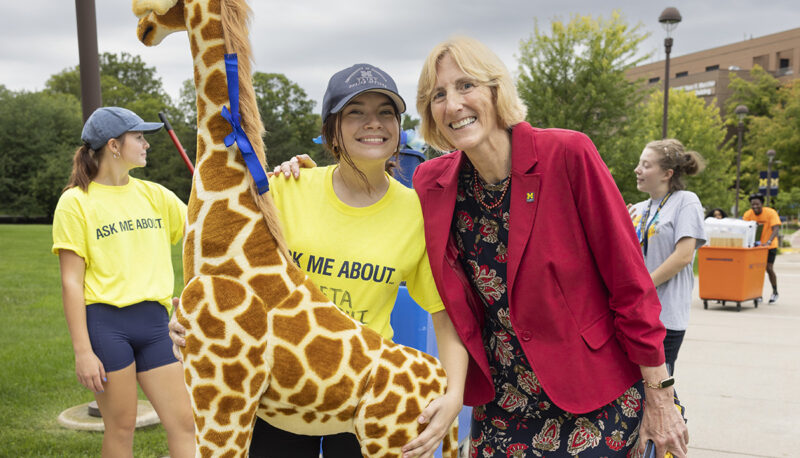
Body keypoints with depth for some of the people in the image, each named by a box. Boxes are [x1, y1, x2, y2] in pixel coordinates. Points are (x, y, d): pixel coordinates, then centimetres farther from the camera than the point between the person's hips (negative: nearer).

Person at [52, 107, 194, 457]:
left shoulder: (154, 194, 11)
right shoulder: (76, 202, -3)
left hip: (154, 322, 4)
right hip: (106, 322, -4)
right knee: (121, 426, 5)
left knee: (183, 422, 2)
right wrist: (82, 351, -11)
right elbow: (71, 282, -5)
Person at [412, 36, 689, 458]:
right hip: (500, 405, 4)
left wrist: (659, 397, -8)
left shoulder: (567, 154, -15)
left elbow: (629, 280, -11)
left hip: (595, 402, -3)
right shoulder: (431, 183, -3)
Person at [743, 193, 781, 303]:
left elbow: (776, 229, -28)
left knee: (769, 268, -5)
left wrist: (768, 242, -44)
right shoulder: (748, 214, -11)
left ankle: (775, 292, 17)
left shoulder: (771, 213, -20)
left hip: (770, 245, -3)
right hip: (755, 245, 3)